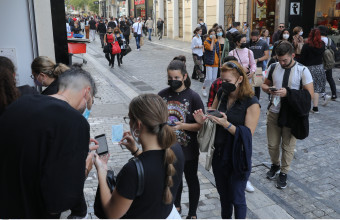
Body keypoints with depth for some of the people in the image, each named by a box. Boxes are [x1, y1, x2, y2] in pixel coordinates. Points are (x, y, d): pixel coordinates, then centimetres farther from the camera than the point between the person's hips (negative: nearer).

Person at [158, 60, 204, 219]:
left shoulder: (193, 97, -14)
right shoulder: (163, 95, -4)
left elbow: (200, 125, -14)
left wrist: (182, 126, -27)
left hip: (188, 150, -3)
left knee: (191, 180, 15)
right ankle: (176, 206, 48)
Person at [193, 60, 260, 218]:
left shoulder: (251, 103, -17)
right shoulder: (221, 94, 0)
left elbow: (248, 134, -20)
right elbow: (213, 117, 10)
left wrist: (226, 124, -30)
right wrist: (203, 120, -12)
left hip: (238, 158, -5)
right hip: (219, 155, 6)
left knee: (237, 198, 9)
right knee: (223, 195, 24)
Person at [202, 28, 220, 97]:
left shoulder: (217, 41, 11)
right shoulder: (206, 42, -7)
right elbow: (210, 48, -26)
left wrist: (219, 60, 15)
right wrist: (212, 40, -17)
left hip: (216, 62, 5)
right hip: (209, 62, -5)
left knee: (214, 78, 8)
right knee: (209, 78, -10)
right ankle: (203, 88, 12)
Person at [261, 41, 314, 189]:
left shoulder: (302, 70, -10)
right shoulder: (273, 67, 0)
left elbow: (310, 94, -12)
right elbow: (265, 84, 14)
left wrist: (288, 92, -24)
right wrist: (268, 89, -11)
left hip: (292, 114, -3)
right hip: (274, 112, 3)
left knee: (288, 146, 8)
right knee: (272, 144, 13)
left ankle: (283, 173, 29)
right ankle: (275, 165, 41)